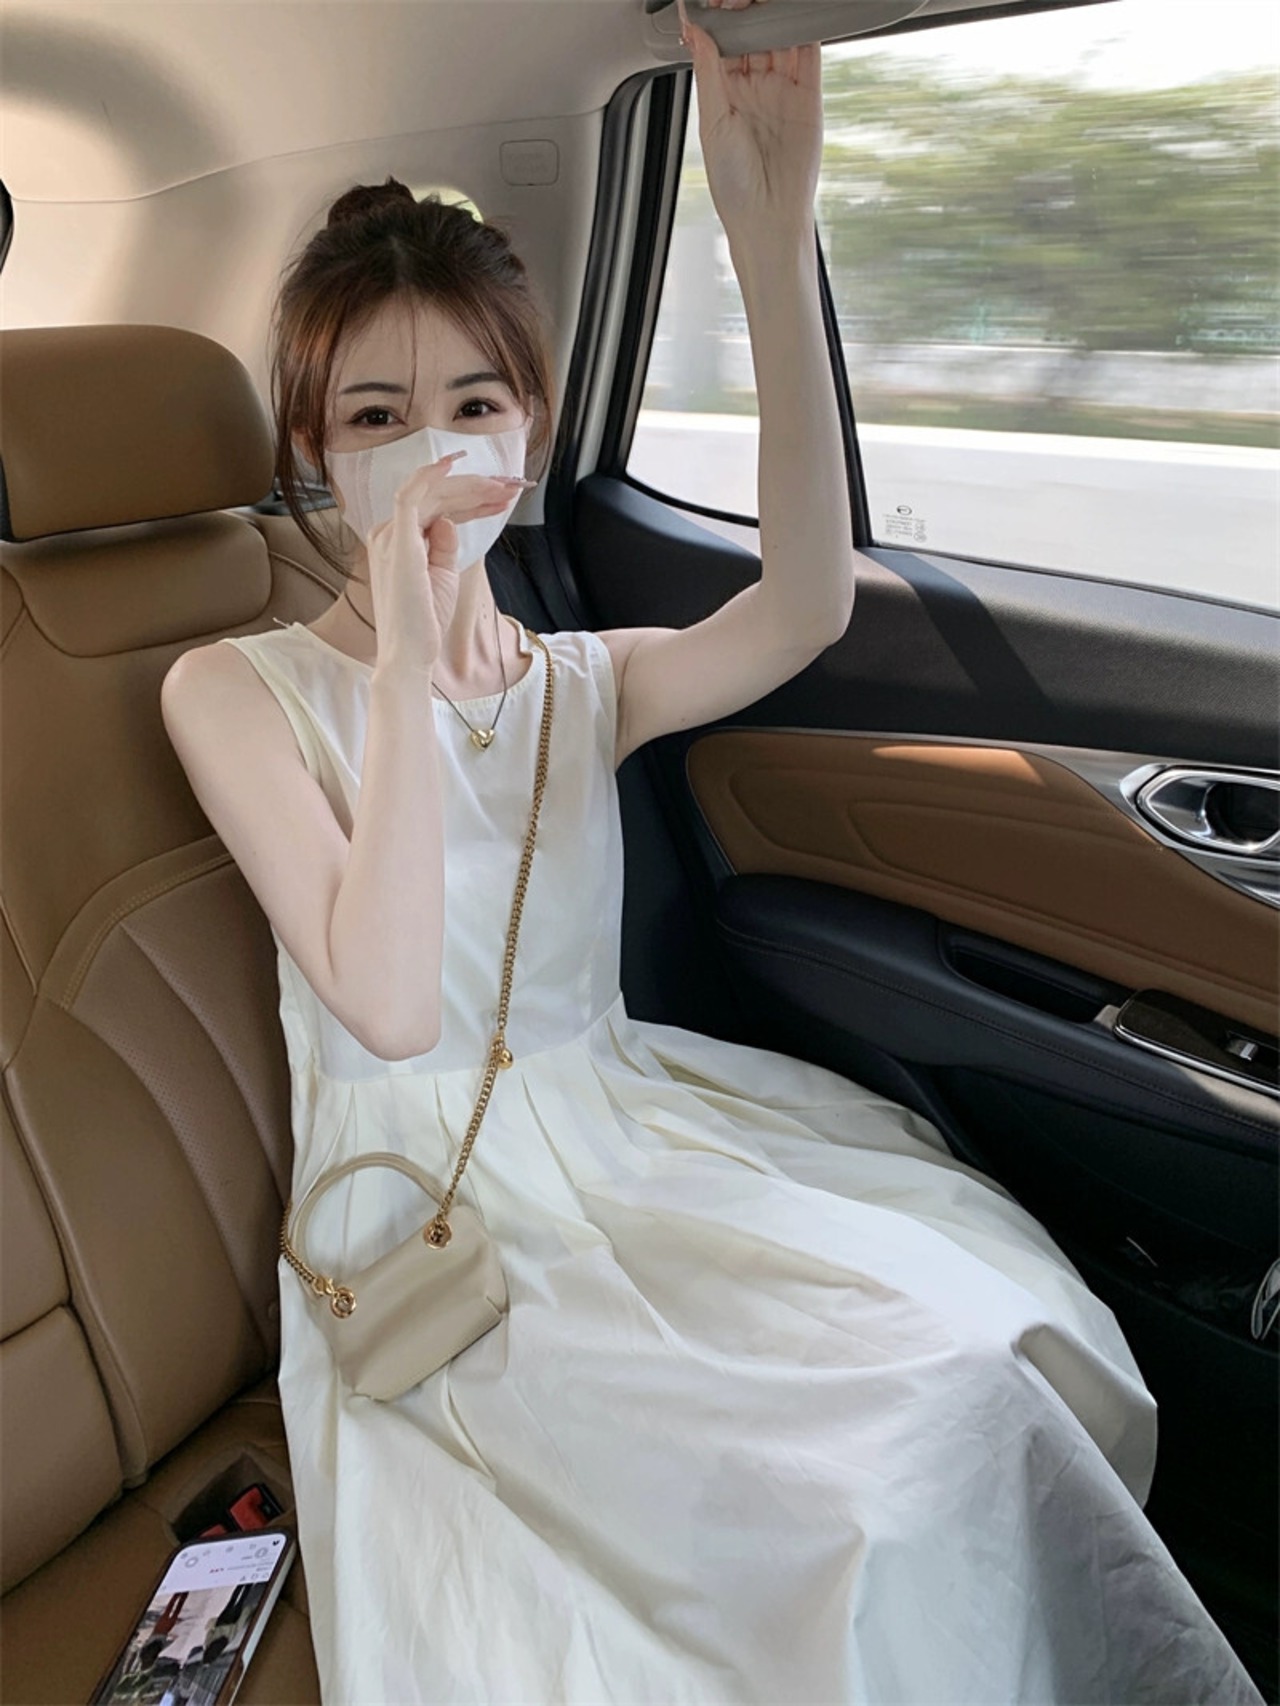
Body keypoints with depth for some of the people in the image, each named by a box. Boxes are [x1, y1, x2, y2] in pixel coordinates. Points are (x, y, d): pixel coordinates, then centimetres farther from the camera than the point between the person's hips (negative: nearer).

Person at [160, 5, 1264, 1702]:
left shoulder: (588, 682, 7)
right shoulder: (237, 690, -3)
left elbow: (803, 611, -15)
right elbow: (391, 1007, -16)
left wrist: (774, 236, -24)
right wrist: (405, 655, -19)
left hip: (630, 1139, 5)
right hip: (429, 1202, -4)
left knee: (996, 1342, -12)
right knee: (891, 1433, -19)